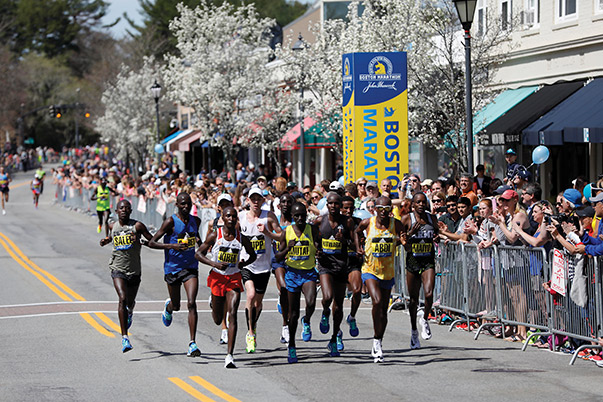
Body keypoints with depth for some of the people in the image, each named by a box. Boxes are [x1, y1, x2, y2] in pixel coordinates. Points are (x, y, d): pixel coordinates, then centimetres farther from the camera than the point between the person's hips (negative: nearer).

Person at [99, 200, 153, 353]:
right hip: (118, 269, 0)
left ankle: (129, 311, 59)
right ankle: (125, 337, -23)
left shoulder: (137, 226, -7)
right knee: (123, 298, -22)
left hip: (134, 270, 0)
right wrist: (106, 240, 8)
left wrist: (140, 241, -22)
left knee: (130, 302, 16)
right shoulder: (112, 226, 4)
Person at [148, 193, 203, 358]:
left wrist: (199, 241, 3)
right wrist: (172, 246, -27)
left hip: (191, 268, 2)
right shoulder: (171, 222, -12)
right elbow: (151, 242, -14)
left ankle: (192, 344, -16)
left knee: (191, 303, -15)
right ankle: (168, 307, 55)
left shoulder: (195, 221, 4)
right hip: (172, 268, -2)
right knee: (176, 305, 14)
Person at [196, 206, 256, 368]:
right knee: (217, 320, 12)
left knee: (232, 314, -16)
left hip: (234, 278, 0)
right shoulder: (214, 236, -7)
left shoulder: (242, 238, -1)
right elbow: (198, 254, -3)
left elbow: (253, 255, 14)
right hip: (217, 277, 0)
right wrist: (214, 263, -19)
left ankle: (229, 355, -19)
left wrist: (244, 263, -9)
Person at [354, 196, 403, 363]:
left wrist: (402, 240, -13)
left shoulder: (396, 224, -6)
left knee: (384, 310, 10)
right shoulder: (368, 223, -7)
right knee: (377, 301, -25)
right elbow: (357, 232, 14)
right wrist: (358, 247, 0)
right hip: (370, 269, -3)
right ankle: (377, 342, -13)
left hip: (388, 272, 3)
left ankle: (377, 343, 27)